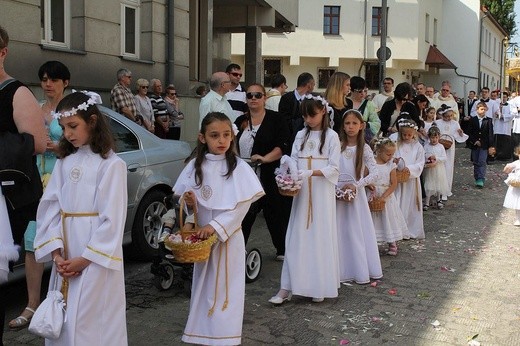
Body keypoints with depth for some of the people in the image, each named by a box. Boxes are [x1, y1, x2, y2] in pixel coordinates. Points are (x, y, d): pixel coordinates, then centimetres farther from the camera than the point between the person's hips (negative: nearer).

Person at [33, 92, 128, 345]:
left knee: (91, 324, 0)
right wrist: (56, 253, -6)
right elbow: (49, 207, 5)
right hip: (64, 258, 6)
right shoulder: (64, 163, 9)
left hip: (96, 256, -6)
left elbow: (112, 219, -12)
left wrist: (85, 259, -12)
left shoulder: (111, 164, -9)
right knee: (61, 322, 13)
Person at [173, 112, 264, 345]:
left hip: (229, 236, -3)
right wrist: (189, 203, -15)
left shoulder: (239, 168, -9)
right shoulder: (195, 167, 0)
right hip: (202, 235, 3)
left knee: (226, 288, 3)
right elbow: (187, 200, 8)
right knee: (203, 286, 10)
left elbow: (242, 206, -12)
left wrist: (215, 226, -19)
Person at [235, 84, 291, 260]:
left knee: (275, 212, 5)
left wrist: (265, 158, -23)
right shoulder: (241, 121, 12)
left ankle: (282, 249, 21)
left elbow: (283, 146, -11)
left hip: (269, 176, -3)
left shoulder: (275, 119, -2)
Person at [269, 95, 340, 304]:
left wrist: (311, 172, -21)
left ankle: (319, 287, 13)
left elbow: (333, 169, -7)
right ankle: (287, 287, 5)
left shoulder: (331, 136, -2)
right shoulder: (301, 135, 10)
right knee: (296, 237, 2)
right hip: (302, 193, 3)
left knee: (321, 237, 2)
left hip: (322, 193, -3)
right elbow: (293, 162, 7)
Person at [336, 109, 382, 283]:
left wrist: (356, 185, -18)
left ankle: (361, 270, 15)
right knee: (339, 231, 4)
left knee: (358, 231, 4)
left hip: (356, 194, -1)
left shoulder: (364, 148, -3)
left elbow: (375, 173, -11)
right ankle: (342, 270, 12)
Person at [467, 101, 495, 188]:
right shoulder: (472, 120, 2)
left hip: (484, 145, -2)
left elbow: (491, 134, -2)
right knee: (475, 163, 9)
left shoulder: (489, 120, 0)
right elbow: (470, 133, 2)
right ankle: (476, 179, 19)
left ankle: (481, 180, -9)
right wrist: (474, 141, -10)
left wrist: (491, 145, -6)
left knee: (482, 162, -9)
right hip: (474, 145, 2)